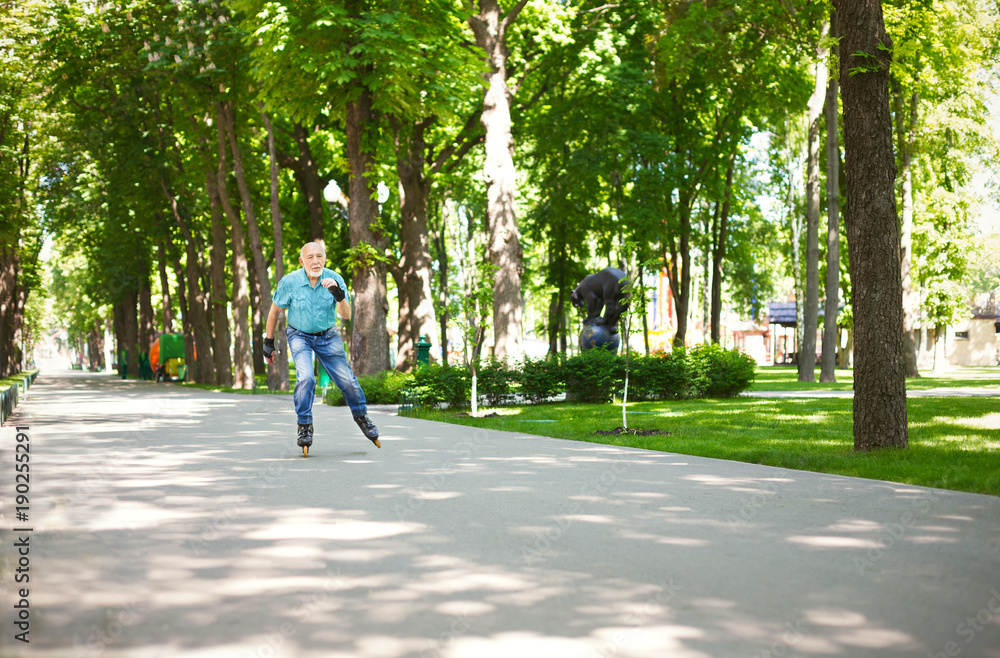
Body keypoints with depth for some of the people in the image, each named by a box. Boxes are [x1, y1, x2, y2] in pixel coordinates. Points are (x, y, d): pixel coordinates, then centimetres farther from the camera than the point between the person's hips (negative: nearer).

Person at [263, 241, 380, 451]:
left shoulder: (334, 279, -17)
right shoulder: (289, 282, -20)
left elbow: (346, 315, -22)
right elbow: (275, 311, -5)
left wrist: (339, 295, -41)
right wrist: (269, 343, 0)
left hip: (328, 336, 2)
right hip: (300, 335, -2)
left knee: (347, 380, -1)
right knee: (306, 377, -24)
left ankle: (360, 415, 27)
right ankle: (304, 425, -7)